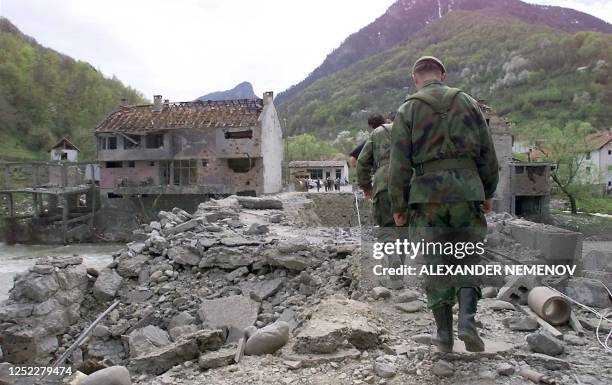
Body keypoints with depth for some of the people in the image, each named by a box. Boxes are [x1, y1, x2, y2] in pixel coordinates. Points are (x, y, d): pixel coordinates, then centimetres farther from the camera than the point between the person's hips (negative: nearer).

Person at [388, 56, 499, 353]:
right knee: (467, 260, 14)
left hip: (428, 196, -1)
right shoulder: (467, 103, 8)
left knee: (436, 264, 9)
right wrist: (488, 193, 18)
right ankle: (467, 319, -3)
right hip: (467, 191, 1)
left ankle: (444, 333, 15)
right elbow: (487, 153, 8)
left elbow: (399, 163, -4)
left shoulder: (407, 110, 2)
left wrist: (397, 206, 3)